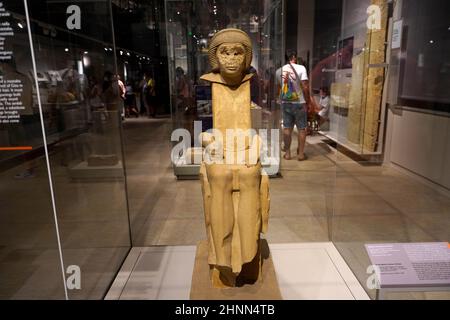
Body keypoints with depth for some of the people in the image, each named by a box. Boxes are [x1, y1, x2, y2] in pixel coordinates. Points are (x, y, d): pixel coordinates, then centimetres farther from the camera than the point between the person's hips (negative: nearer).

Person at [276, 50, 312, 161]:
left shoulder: (279, 71, 4)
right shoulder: (301, 68, -9)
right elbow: (305, 87, -13)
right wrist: (308, 101, -6)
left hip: (285, 103, 4)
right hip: (299, 103, -4)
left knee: (287, 128, 10)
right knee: (302, 128, 6)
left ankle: (287, 153, 14)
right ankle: (300, 154, 9)